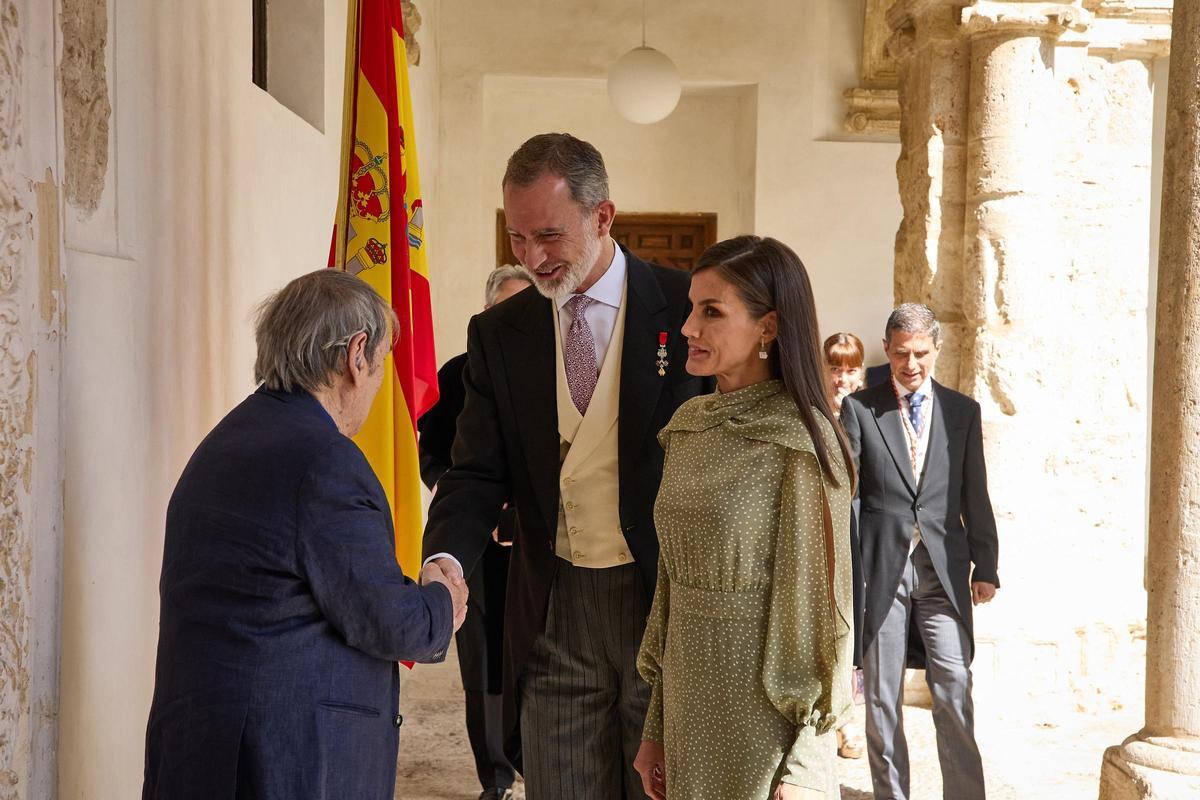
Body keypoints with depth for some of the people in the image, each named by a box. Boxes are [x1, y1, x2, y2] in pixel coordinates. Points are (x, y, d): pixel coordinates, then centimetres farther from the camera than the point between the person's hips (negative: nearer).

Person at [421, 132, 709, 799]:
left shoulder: (688, 308, -5)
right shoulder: (497, 334, 4)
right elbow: (479, 472, 2)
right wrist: (446, 558, -18)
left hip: (671, 600, -2)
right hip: (553, 615, 2)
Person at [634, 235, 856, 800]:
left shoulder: (799, 442, -15)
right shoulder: (687, 427, 4)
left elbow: (817, 599, -13)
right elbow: (671, 582, 9)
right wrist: (657, 726, 11)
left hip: (762, 710, -6)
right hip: (688, 701, 6)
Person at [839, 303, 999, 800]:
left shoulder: (963, 411, 10)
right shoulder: (859, 408, 3)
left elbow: (975, 497, 10)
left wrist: (985, 568, 6)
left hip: (943, 570, 1)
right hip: (880, 568, -1)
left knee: (954, 694, -4)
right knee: (881, 699, 6)